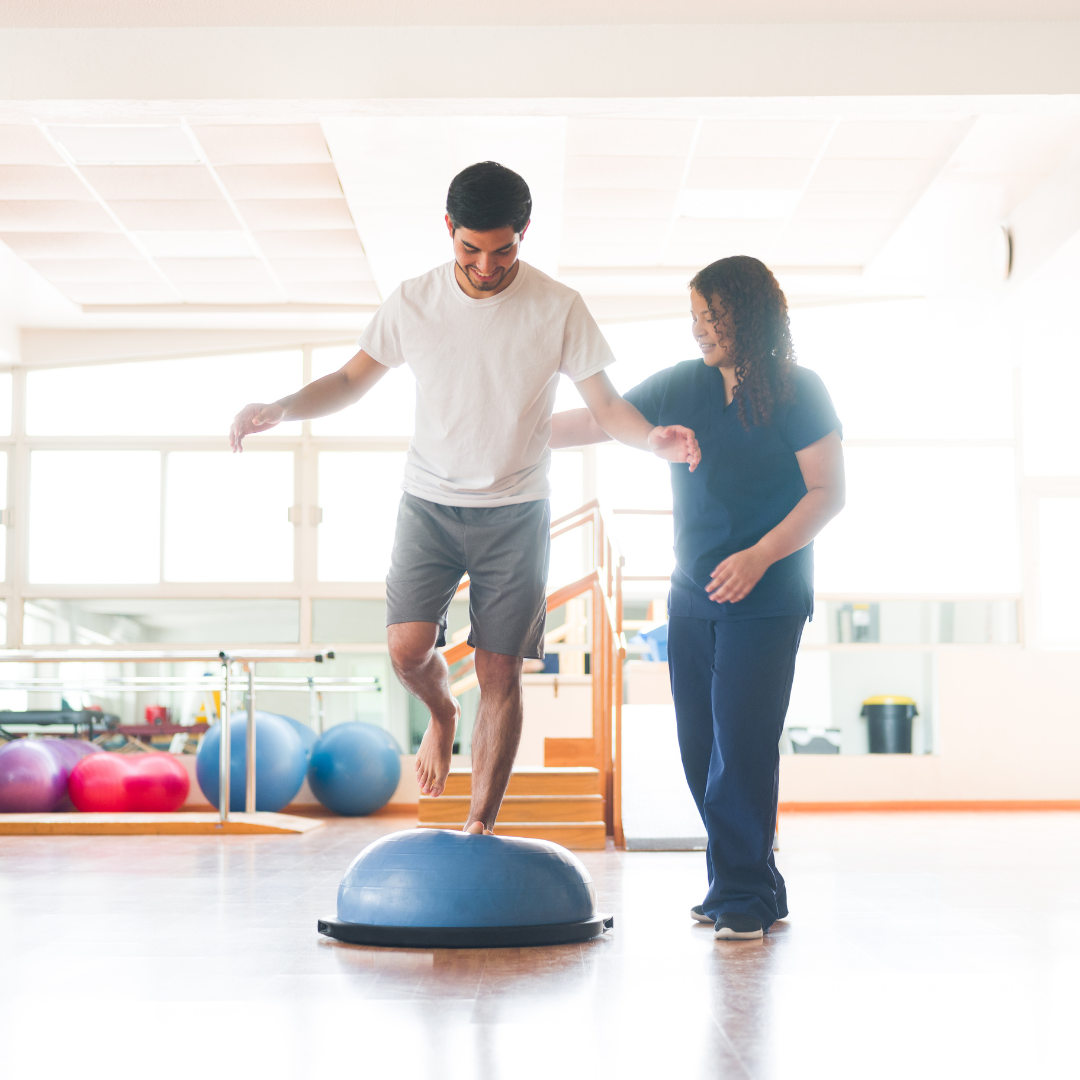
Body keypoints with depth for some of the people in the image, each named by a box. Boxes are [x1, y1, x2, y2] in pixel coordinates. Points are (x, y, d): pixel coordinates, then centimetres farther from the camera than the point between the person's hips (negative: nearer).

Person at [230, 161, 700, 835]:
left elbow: (606, 405, -4)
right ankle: (442, 713, 21)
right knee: (408, 647, -16)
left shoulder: (560, 309, -7)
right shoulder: (414, 302, -3)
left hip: (516, 513, -1)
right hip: (430, 502, 1)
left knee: (501, 673, -2)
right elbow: (353, 380, 7)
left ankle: (480, 829, 10)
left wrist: (653, 438, -25)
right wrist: (280, 410, -10)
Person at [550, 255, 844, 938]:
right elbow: (596, 422, 13)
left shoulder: (798, 392, -5)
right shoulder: (682, 385, 8)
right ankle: (750, 887, 17)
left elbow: (829, 492, -7)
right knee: (701, 747, 6)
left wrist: (758, 557, -17)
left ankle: (745, 895, 0)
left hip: (767, 600, -5)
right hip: (693, 596, 6)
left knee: (742, 742, -10)